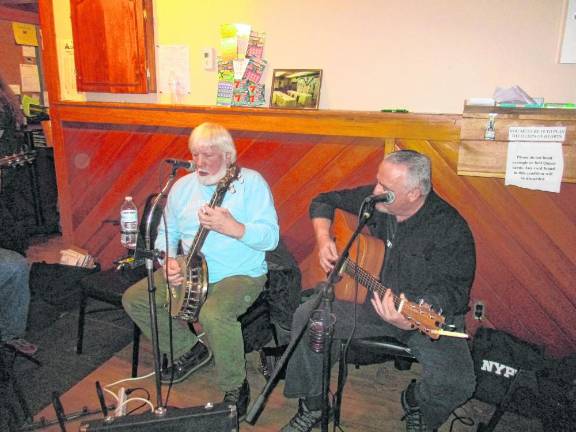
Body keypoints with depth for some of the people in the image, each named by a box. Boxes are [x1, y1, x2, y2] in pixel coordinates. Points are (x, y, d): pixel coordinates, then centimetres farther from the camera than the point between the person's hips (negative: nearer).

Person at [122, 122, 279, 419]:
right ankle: (191, 350, 19)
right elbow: (166, 231, 14)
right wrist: (167, 260, -7)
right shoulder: (182, 186, 8)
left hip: (241, 274, -6)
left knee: (214, 315, -35)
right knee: (134, 299, 2)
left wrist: (233, 227, -33)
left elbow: (271, 237, -17)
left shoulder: (251, 182, -10)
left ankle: (235, 389, -6)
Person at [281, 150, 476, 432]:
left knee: (457, 383, -26)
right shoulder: (373, 199, -5)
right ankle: (312, 407, 8)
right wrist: (323, 238, -8)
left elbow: (453, 290, -22)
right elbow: (324, 201, 10)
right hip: (371, 302, 4)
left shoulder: (451, 229, -19)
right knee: (306, 316, -12)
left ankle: (415, 402, 13)